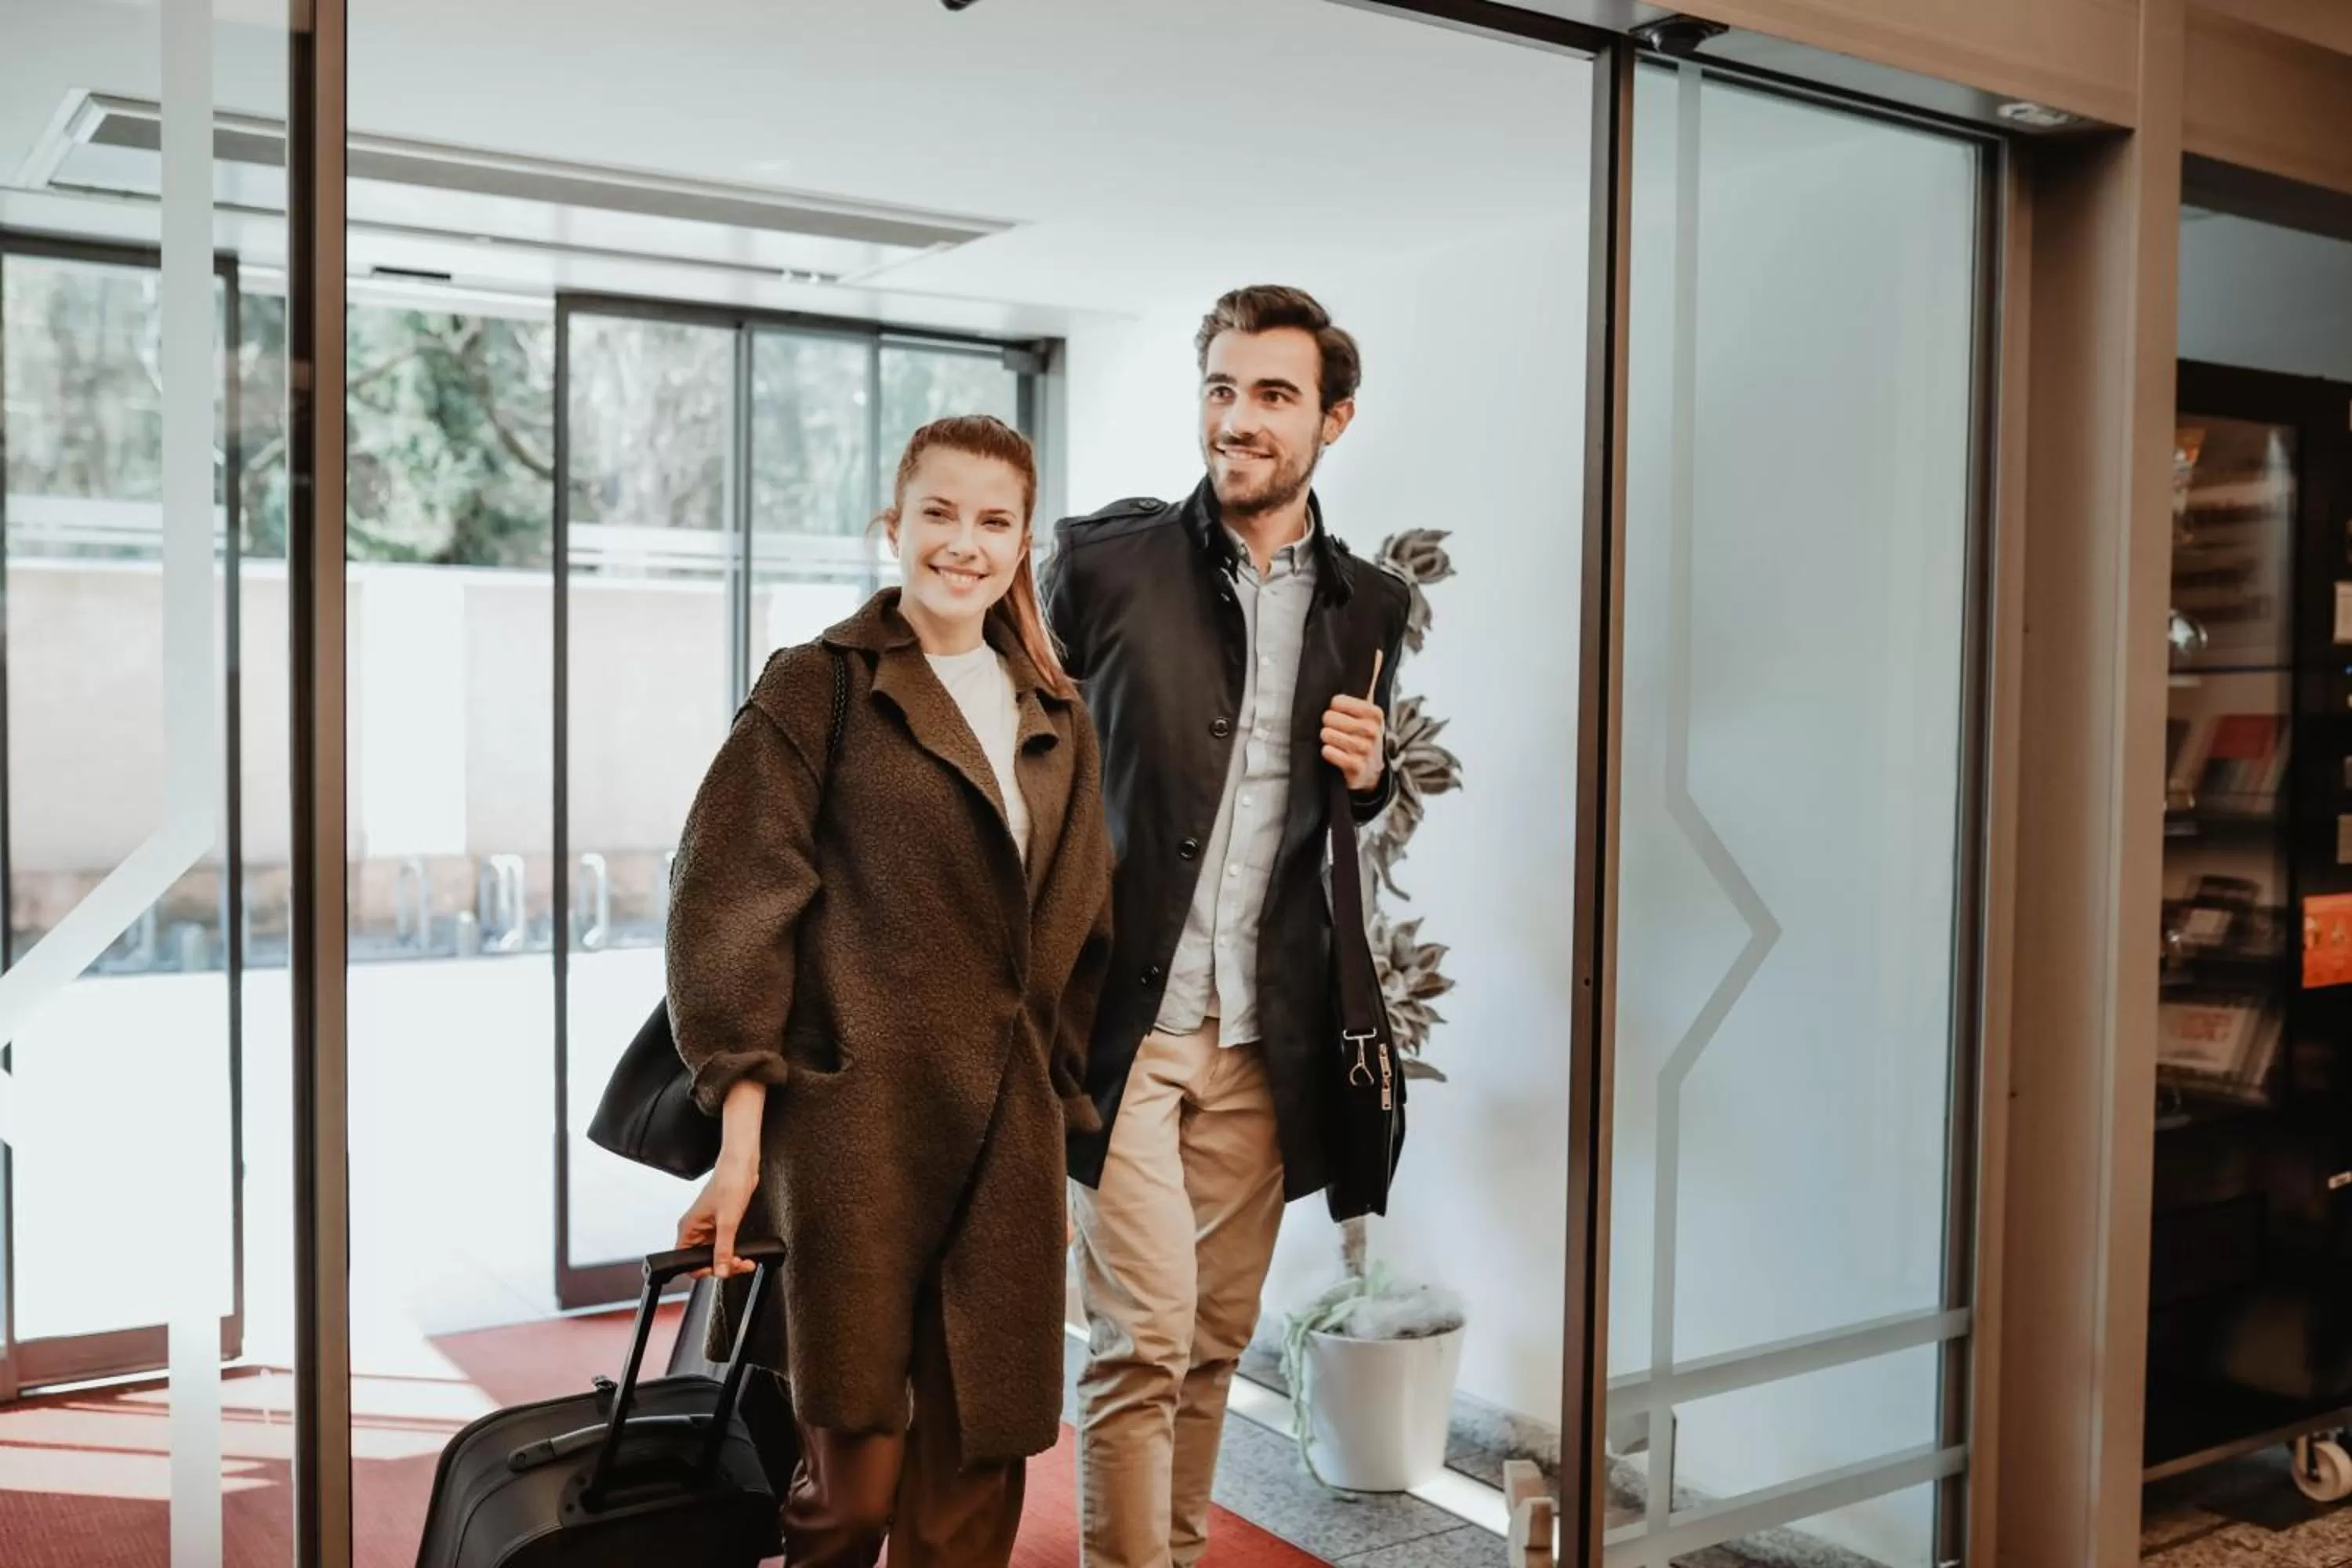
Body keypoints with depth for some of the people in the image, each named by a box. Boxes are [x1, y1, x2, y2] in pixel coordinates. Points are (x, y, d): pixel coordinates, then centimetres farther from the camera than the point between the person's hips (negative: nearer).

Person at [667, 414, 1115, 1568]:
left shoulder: (1056, 722, 15)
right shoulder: (819, 688, 0)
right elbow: (729, 909, -6)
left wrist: (1063, 1124, 13)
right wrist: (741, 1136, -12)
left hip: (1007, 1136, 5)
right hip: (853, 1123, -4)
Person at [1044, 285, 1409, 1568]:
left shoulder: (1369, 606, 7)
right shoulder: (1104, 559, -4)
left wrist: (1367, 777, -3)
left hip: (1266, 1034, 4)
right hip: (1122, 1018, -3)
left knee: (1216, 1338, 13)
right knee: (1142, 1339, -5)